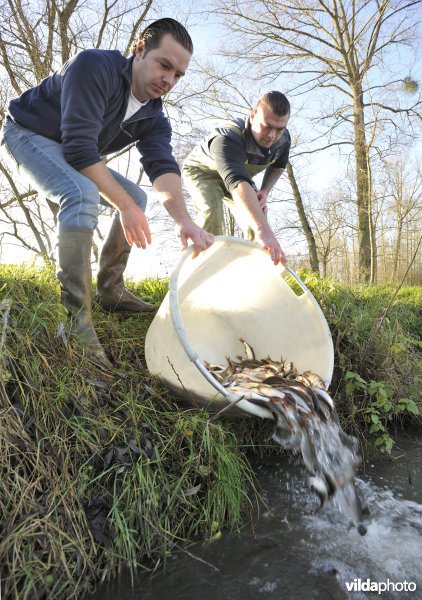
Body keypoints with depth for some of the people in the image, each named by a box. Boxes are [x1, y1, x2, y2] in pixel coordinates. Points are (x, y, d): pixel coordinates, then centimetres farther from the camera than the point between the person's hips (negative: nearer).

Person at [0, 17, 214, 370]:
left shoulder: (154, 119, -6)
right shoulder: (95, 67, -26)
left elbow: (162, 167, -23)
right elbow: (80, 147, -34)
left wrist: (184, 219, -42)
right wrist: (124, 206, -34)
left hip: (74, 154, 8)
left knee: (137, 198, 5)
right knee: (84, 195, -35)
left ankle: (110, 291, 7)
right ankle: (77, 318, -33)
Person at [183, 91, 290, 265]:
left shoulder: (283, 139, -20)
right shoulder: (227, 138, -43)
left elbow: (277, 166, 5)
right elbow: (237, 182, -61)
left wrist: (265, 191, -16)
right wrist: (263, 229, -75)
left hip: (239, 173, 6)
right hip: (202, 171, -6)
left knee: (257, 217, -10)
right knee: (212, 210, -34)